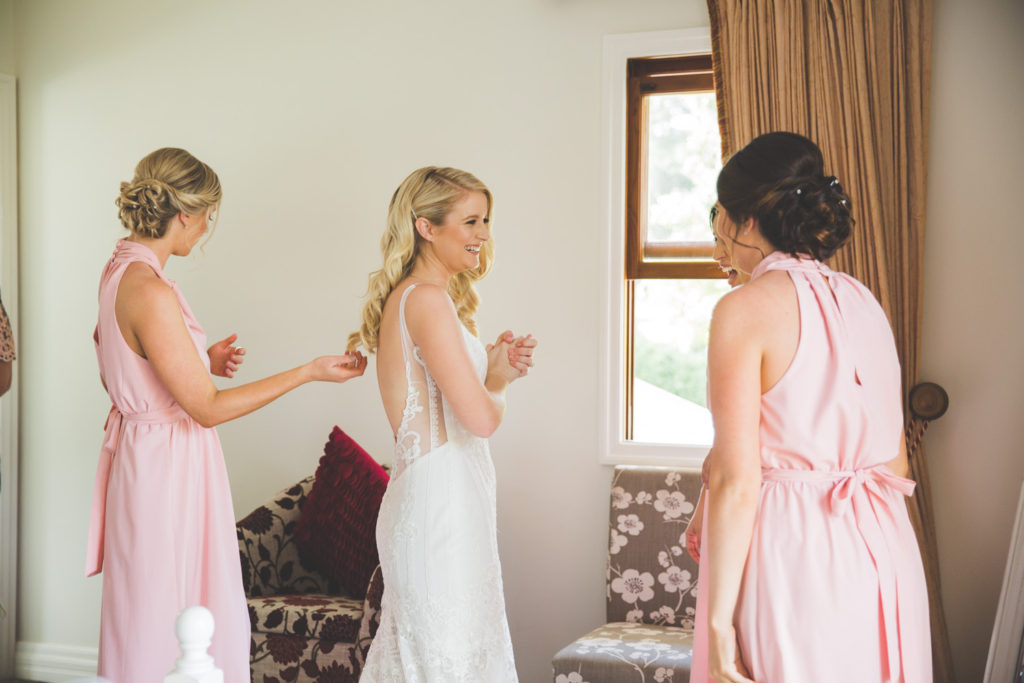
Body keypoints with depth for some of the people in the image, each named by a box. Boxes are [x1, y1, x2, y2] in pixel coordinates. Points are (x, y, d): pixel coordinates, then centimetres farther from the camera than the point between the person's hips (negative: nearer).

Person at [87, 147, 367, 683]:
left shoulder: (120, 270, 7)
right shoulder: (151, 292, -23)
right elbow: (207, 408, -20)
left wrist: (202, 363, 13)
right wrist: (311, 371, -18)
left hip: (142, 452, 10)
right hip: (168, 464, -10)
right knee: (165, 620, 0)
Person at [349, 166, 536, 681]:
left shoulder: (406, 297, 15)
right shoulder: (427, 300, -15)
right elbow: (481, 417, -20)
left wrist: (494, 365, 6)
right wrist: (498, 378, 1)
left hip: (428, 498, 10)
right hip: (441, 501, -10)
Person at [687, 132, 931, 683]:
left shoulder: (746, 309, -11)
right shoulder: (864, 302, 9)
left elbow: (737, 480, -16)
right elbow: (896, 462, 13)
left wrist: (718, 619, -13)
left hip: (790, 555, -7)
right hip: (885, 555, 7)